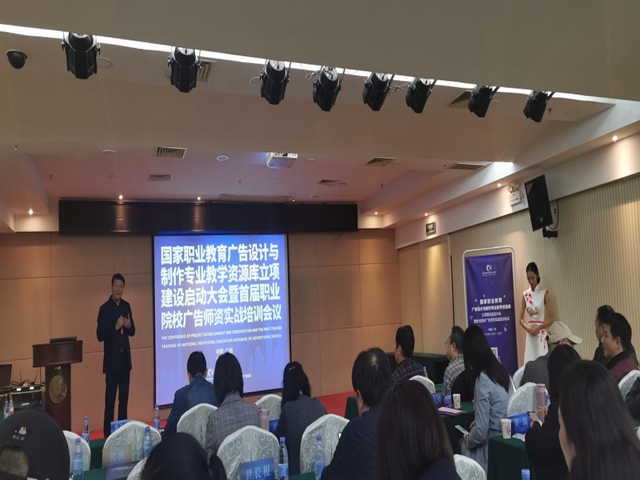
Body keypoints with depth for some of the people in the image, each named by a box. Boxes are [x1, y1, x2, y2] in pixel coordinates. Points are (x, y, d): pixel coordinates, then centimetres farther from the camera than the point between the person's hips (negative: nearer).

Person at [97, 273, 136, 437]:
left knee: (124, 397, 12)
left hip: (125, 358, 6)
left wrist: (128, 326, -9)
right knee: (110, 398, -1)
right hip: (112, 360, -6)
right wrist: (116, 327, -26)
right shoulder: (104, 308, -9)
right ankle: (108, 432, 7)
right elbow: (100, 336, -14)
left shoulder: (126, 306, 9)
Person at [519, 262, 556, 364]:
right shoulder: (525, 295, 7)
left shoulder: (544, 294, -4)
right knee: (529, 362, 3)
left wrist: (538, 328, -14)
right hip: (529, 335, 3)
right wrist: (528, 328, -8)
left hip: (541, 334, -3)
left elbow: (552, 318, -5)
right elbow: (521, 319, 10)